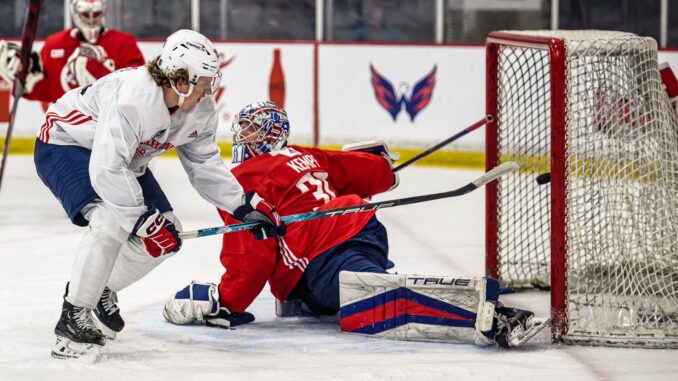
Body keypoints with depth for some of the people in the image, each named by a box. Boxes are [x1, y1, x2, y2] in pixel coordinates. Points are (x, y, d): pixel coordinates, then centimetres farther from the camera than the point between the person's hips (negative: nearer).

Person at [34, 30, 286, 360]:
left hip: (125, 158, 9)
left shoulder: (200, 110, -11)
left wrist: (246, 205, -8)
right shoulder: (132, 97, -38)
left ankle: (100, 292, 21)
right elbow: (106, 170, -41)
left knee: (167, 236, 1)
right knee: (112, 219, -32)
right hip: (64, 144, -9)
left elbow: (204, 166, 1)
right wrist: (144, 221, -38)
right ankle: (73, 318, -21)